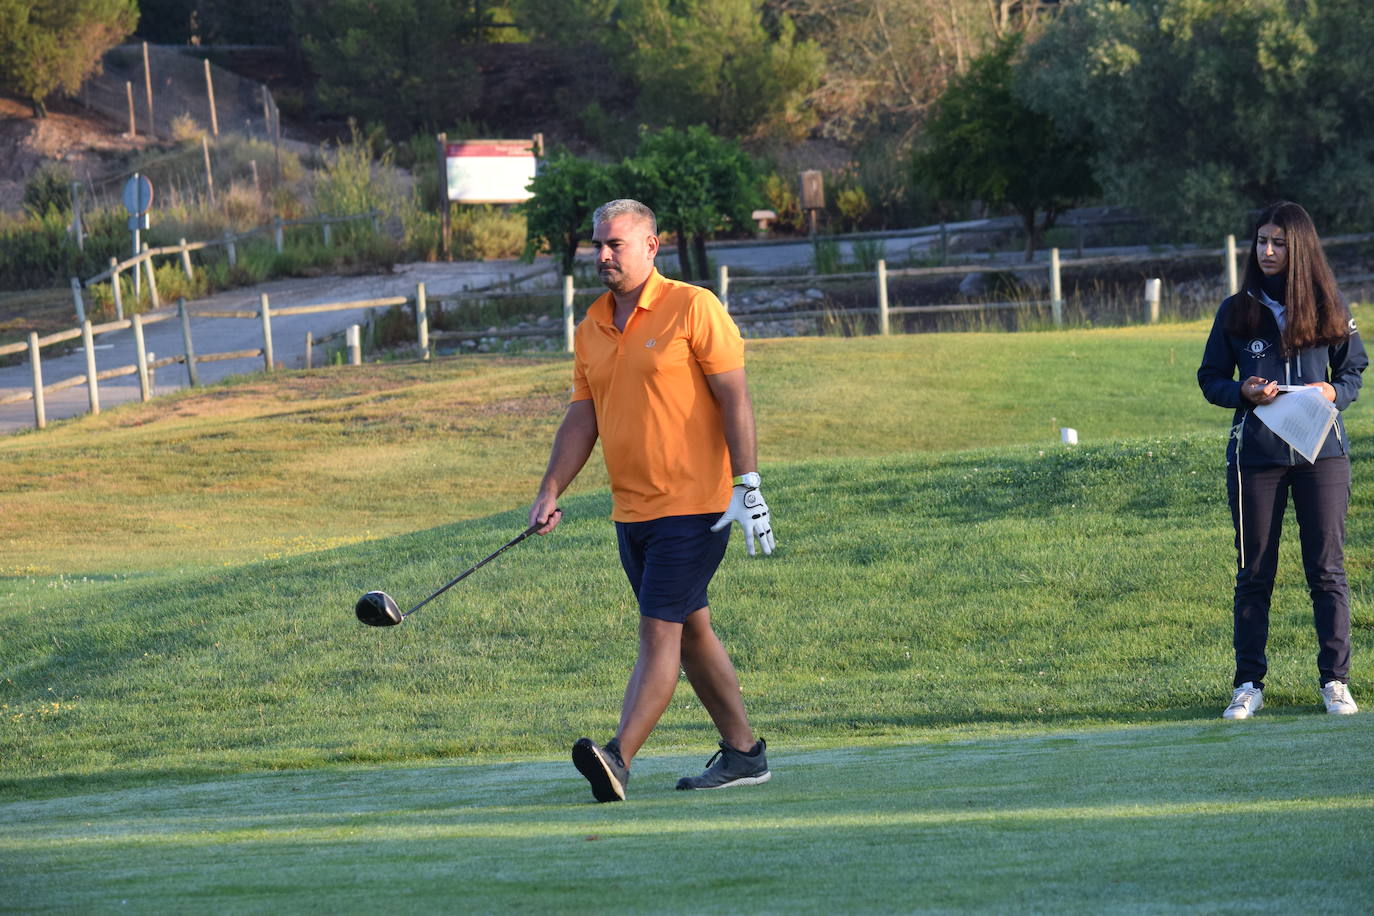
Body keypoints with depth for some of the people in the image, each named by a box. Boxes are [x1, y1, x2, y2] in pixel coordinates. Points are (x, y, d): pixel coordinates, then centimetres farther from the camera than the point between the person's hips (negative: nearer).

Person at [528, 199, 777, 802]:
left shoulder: (692, 308, -9)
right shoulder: (593, 326, 12)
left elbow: (735, 397, -11)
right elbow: (582, 416, 15)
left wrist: (747, 487, -17)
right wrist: (551, 493, 6)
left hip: (692, 505, -8)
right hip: (631, 509, 8)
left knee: (660, 630, -12)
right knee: (690, 630, 13)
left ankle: (618, 758, -22)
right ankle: (742, 752, 22)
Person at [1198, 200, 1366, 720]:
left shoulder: (1329, 308, 5)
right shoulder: (1236, 312, 6)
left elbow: (1353, 371, 11)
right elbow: (1211, 379, 9)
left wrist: (1334, 393, -11)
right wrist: (1244, 392, -11)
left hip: (1321, 449, 0)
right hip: (1256, 455, 0)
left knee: (1327, 568, -1)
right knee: (1254, 573, 2)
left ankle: (1335, 681, 3)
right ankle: (1248, 685, 7)